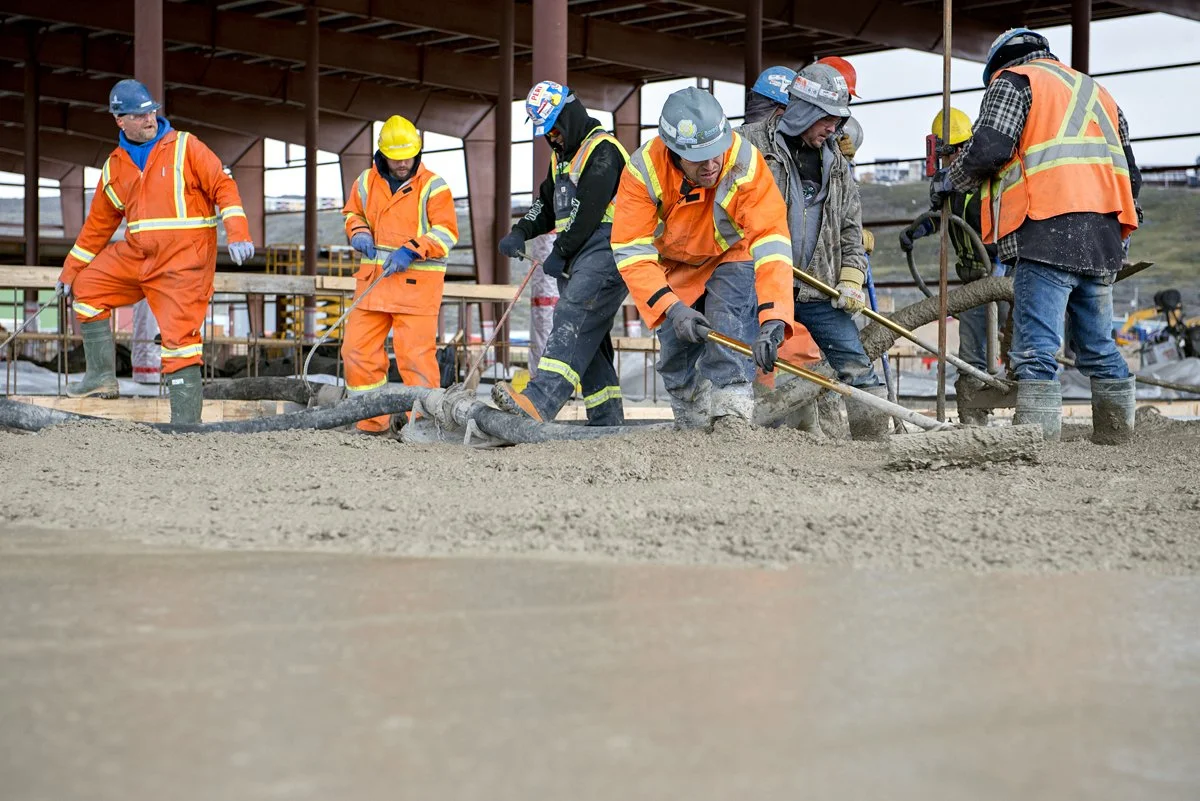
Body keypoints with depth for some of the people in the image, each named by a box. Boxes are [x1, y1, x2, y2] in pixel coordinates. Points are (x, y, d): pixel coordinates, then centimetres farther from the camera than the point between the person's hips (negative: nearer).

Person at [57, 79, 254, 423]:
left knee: (179, 336, -13)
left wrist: (237, 234, -20)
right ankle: (102, 376, 14)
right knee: (86, 286, 9)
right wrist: (70, 271, 22)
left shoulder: (185, 147, -2)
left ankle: (186, 423, -10)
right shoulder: (115, 167, 12)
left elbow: (223, 186, -6)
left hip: (184, 259, -6)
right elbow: (98, 224, 20)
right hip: (137, 255, 6)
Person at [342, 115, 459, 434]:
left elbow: (446, 232, -8)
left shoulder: (432, 186, -3)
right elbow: (352, 212, 27)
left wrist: (411, 250, -20)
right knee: (358, 349, 4)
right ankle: (372, 420, 14)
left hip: (417, 283, -5)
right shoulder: (366, 182, 11)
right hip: (373, 279, 5)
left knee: (415, 354, -9)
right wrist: (358, 232, 4)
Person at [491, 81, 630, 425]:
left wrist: (559, 252, -11)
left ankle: (540, 400, -42)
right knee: (587, 338, 7)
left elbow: (589, 209, -16)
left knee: (572, 319, -26)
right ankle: (606, 420, 11)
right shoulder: (562, 157, 24)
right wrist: (520, 233, 4)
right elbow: (548, 204, 24)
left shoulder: (602, 149, -8)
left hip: (604, 250, -10)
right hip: (576, 259, 10)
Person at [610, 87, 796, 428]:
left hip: (731, 254, -2)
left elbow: (771, 242, -42)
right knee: (675, 351, 0)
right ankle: (692, 424, 21)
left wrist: (773, 320, -55)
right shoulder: (643, 170, -32)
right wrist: (672, 309, -44)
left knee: (729, 336, -24)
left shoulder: (745, 163, -36)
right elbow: (631, 250, -31)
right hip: (673, 264, 2)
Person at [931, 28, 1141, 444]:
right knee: (1099, 347, 14)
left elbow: (988, 149, -8)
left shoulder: (1013, 82, 8)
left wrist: (949, 181, 9)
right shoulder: (1098, 93, 31)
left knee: (1036, 348, -11)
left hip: (1047, 234, -7)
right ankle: (1117, 440, 17)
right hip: (1104, 242, 7)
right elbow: (1131, 177, 28)